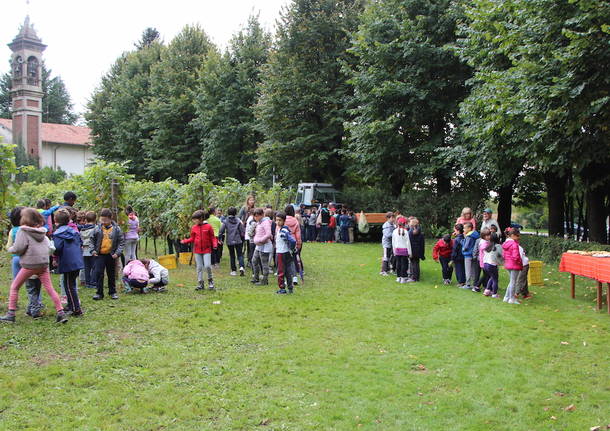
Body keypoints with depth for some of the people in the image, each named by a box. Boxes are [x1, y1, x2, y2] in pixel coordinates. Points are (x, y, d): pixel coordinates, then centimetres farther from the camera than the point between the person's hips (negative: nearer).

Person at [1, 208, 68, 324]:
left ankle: (11, 314, 12)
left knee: (14, 287, 11)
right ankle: (61, 313, 1)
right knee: (50, 288, 6)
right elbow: (49, 246, 15)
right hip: (44, 263, 5)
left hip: (30, 264, -5)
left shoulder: (23, 230, -7)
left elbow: (18, 248, -12)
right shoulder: (42, 231, 12)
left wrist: (10, 249, 7)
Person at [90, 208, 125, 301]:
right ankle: (99, 293, 7)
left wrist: (118, 252, -10)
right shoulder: (97, 228, -3)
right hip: (99, 255, 0)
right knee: (98, 274, -3)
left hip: (111, 255, 0)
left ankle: (112, 292, 25)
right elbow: (92, 240, 7)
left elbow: (121, 242, -1)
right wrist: (92, 250, -5)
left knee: (111, 275, 12)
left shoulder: (116, 229, -5)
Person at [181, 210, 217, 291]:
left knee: (207, 266, -13)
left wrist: (215, 244, -16)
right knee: (199, 267, 6)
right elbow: (192, 239, 11)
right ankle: (201, 283, 15)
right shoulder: (194, 228, 4)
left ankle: (210, 280, 11)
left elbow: (212, 237, 0)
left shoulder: (208, 227, -6)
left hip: (206, 250, -3)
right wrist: (185, 241, -4)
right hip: (197, 251, 3)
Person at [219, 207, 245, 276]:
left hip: (229, 241, 0)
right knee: (240, 254, 4)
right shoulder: (238, 221, -2)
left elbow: (221, 231, -5)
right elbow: (242, 231, -1)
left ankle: (234, 270, 13)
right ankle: (241, 267, -20)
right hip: (238, 241, 0)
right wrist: (242, 239, 12)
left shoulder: (226, 221, -4)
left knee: (232, 256, 11)